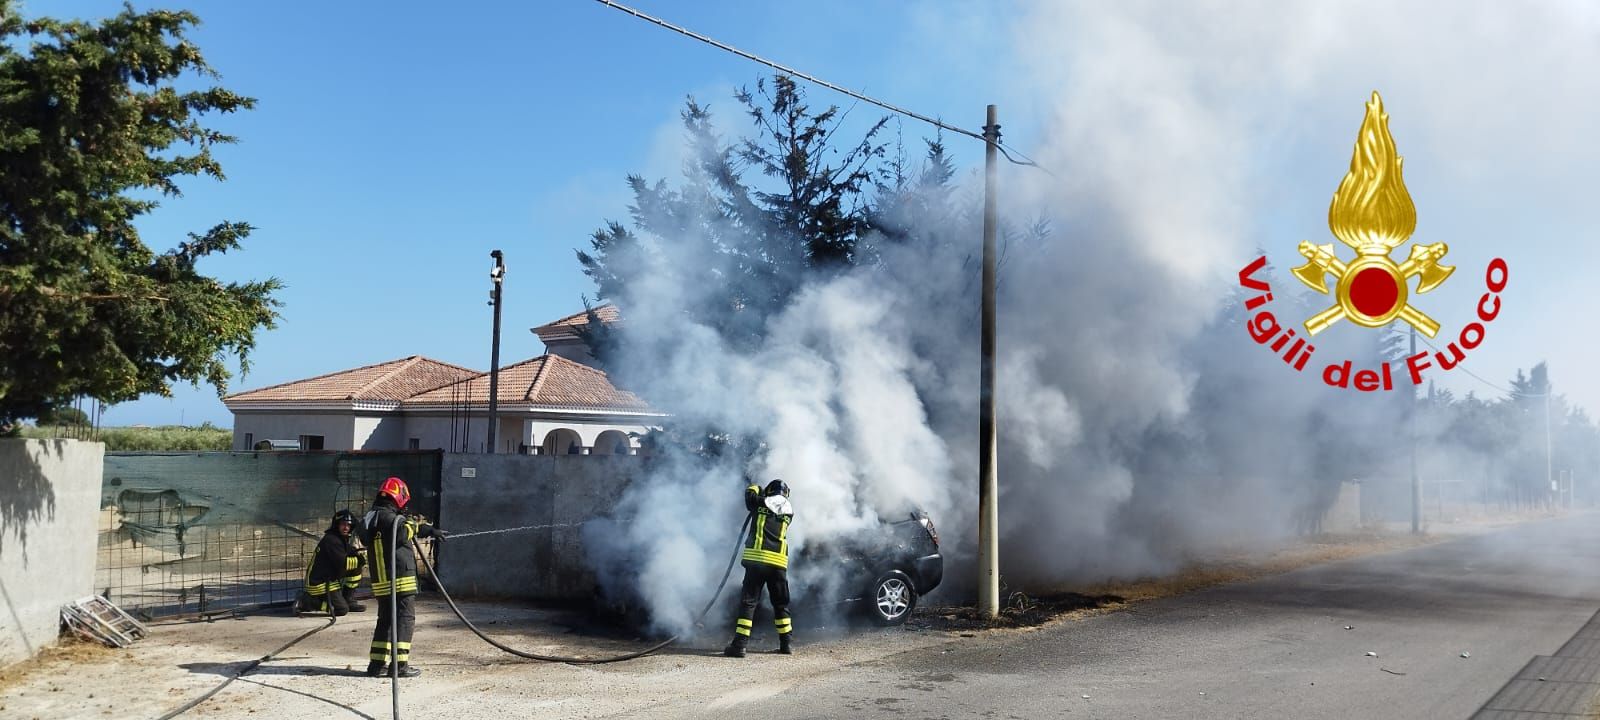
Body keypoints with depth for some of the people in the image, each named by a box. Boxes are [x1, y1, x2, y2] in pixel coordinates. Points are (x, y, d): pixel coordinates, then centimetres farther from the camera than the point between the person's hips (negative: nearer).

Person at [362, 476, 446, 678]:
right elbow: (401, 534, -28)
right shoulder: (387, 516, -14)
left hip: (382, 582, 10)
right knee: (405, 619, -4)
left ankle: (377, 663, 16)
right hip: (399, 580, -10)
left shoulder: (376, 517, 18)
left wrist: (429, 530, 35)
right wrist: (412, 525, -11)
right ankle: (400, 664, -6)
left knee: (385, 619, 15)